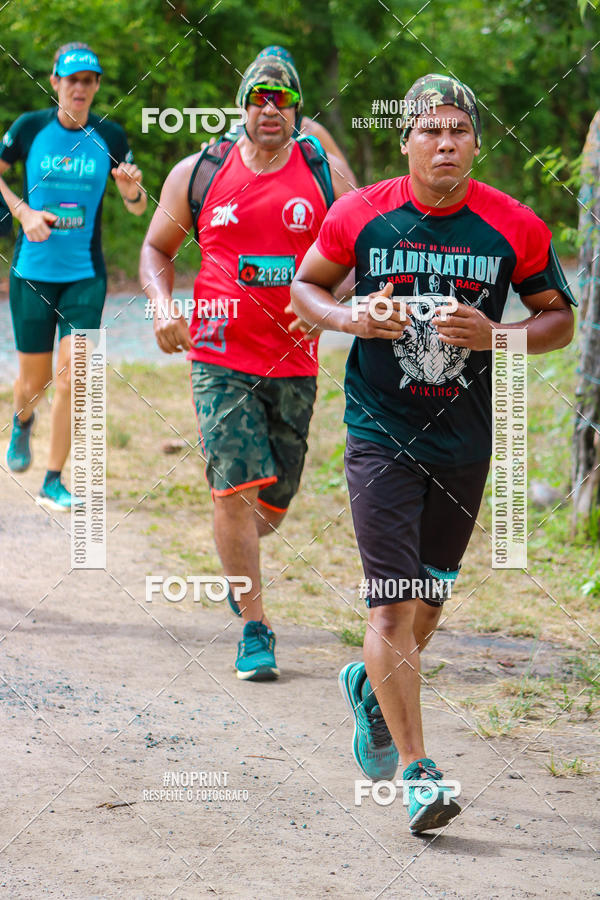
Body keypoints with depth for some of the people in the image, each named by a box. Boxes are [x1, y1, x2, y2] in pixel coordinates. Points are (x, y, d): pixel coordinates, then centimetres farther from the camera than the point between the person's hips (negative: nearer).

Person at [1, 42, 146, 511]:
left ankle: (54, 481, 1)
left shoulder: (110, 136, -2)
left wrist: (131, 186, -18)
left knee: (70, 376, -11)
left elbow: (138, 208, 5)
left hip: (85, 274, 0)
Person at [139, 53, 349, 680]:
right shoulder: (197, 175, 2)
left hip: (294, 363, 2)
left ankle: (235, 560, 44)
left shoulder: (324, 175, 3)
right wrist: (163, 306, -4)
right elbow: (156, 250, 14)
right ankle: (254, 631, -6)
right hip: (219, 356, -2)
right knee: (236, 489, -14)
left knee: (273, 502, 9)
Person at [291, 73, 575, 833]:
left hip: (465, 441, 2)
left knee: (429, 599, 15)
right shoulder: (361, 217, -6)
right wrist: (352, 319, -13)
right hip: (380, 435, -2)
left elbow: (559, 318, 5)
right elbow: (304, 286, 9)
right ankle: (419, 775, -10)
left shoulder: (515, 228, -5)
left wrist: (494, 335, -15)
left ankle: (372, 687, 47)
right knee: (391, 605, -12)